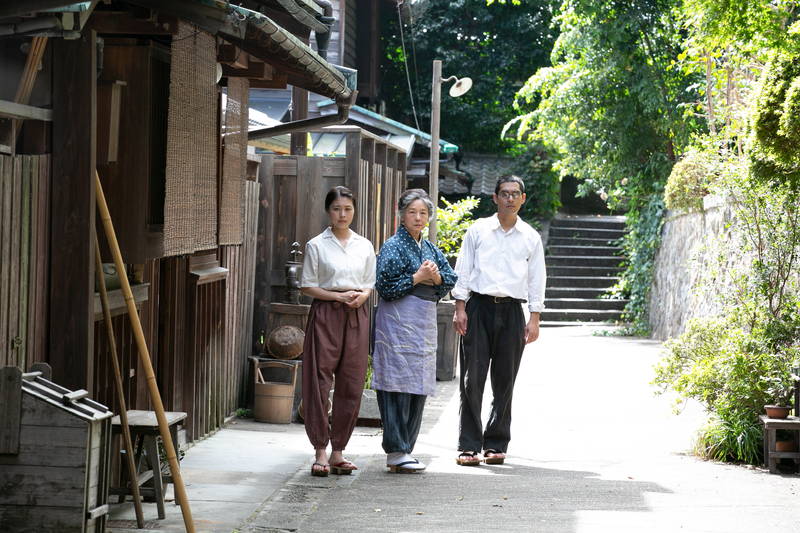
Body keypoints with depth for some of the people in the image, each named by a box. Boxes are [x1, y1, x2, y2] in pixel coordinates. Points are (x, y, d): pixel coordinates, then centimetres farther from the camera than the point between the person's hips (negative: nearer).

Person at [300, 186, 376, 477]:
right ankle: (321, 451, 0)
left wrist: (361, 296, -6)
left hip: (356, 316, 3)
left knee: (352, 385, 2)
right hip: (325, 313, -3)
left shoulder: (364, 246, 11)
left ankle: (338, 451, 10)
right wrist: (338, 296, -11)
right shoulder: (317, 245, 1)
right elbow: (307, 285, 0)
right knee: (319, 381, -7)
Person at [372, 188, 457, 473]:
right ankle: (396, 452, -7)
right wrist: (417, 278, -12)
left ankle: (405, 448, 15)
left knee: (418, 388, 8)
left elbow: (451, 279, 12)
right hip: (398, 320, -8)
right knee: (399, 384, -9)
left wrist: (436, 278, -8)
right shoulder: (394, 246, -5)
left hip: (425, 323, 8)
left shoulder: (430, 248, 15)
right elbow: (385, 286, -13)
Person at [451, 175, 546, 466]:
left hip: (511, 311, 2)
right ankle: (468, 446, -2)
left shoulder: (531, 237, 9)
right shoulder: (478, 231, 6)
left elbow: (536, 280, 11)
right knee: (472, 379, -5)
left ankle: (495, 444, 13)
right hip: (479, 307, -1)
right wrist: (460, 309, -2)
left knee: (504, 381, 4)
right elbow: (462, 270, 6)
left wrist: (534, 319, 4)